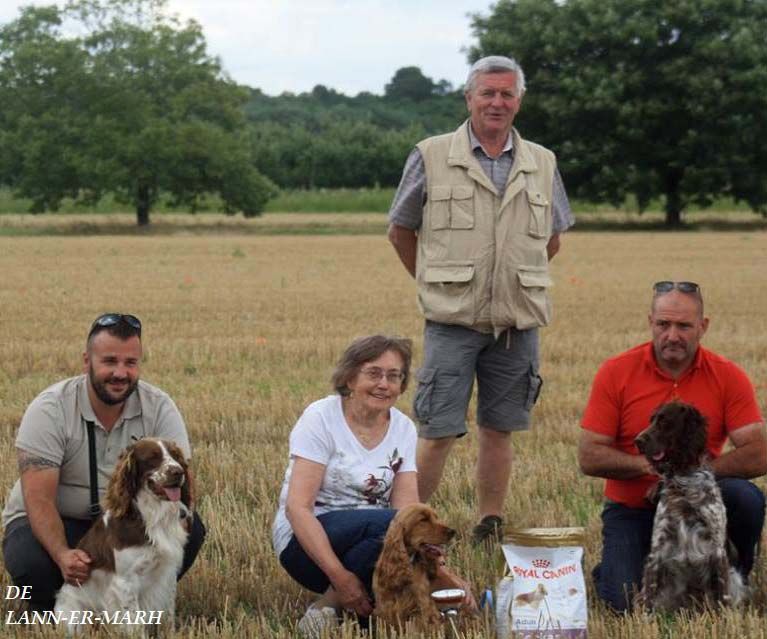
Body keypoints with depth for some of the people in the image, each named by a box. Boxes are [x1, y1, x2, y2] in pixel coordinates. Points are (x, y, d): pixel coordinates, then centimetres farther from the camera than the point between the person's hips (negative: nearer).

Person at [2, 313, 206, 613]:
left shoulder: (159, 408, -11)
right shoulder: (49, 410, -19)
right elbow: (39, 500, -25)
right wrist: (63, 555, -43)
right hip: (55, 523, -3)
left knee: (189, 528, -24)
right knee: (30, 562, -35)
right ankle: (55, 609, 0)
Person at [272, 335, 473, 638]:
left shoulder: (403, 429, 3)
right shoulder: (321, 418, -12)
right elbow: (297, 507, -20)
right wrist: (340, 576, -30)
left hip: (370, 541, 5)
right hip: (309, 541, -5)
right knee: (389, 524, -33)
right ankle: (328, 604, -16)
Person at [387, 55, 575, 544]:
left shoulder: (542, 164, 9)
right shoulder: (432, 157, 0)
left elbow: (553, 238, 22)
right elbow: (401, 230, 9)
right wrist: (436, 282, 9)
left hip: (517, 323, 3)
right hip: (452, 321, -3)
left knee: (499, 430, 9)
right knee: (438, 433, -5)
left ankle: (491, 527, 19)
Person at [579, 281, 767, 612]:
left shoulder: (728, 377, -7)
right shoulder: (615, 373, -8)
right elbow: (589, 457, -10)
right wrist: (650, 464, -24)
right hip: (631, 510, -1)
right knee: (626, 602, -22)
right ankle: (614, 565, 16)